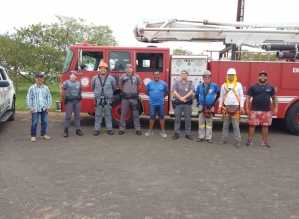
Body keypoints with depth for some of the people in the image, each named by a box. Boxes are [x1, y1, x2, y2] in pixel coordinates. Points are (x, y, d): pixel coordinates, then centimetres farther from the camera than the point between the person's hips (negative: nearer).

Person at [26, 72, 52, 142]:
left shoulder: (46, 88, 10)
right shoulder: (31, 88, 3)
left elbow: (49, 97, 11)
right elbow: (28, 98, 1)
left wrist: (49, 106, 1)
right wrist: (30, 108, -7)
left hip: (44, 108, 3)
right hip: (35, 109, -3)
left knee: (44, 122, 8)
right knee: (34, 123, -1)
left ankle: (43, 134, 20)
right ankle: (33, 136, 9)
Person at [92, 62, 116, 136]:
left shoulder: (111, 78, -3)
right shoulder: (95, 78, 1)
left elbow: (114, 88, 13)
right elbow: (93, 87, 19)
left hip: (108, 100, 0)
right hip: (98, 100, 1)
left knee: (108, 114, 6)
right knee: (98, 115, 4)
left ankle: (109, 129, 13)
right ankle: (97, 129, 9)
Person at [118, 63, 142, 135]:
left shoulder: (137, 77, 0)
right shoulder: (122, 77, 2)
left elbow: (139, 86, 14)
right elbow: (120, 86, 16)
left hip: (134, 98, 0)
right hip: (125, 98, 1)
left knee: (135, 114, 4)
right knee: (123, 114, 5)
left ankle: (138, 129, 10)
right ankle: (122, 129, 13)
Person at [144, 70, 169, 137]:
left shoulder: (163, 84, -1)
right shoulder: (149, 83, 0)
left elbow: (166, 92, 14)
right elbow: (146, 92, 13)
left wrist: (161, 96, 9)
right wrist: (152, 96, 10)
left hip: (160, 104, 0)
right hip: (152, 103, 0)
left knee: (161, 117, 5)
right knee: (152, 117, 9)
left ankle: (163, 131, 12)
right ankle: (150, 131, 19)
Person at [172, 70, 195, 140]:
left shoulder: (190, 83, 4)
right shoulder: (177, 83, 6)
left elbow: (191, 92, -9)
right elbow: (174, 92, -6)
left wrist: (184, 97, -20)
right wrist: (180, 98, -18)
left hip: (188, 104, 0)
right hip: (178, 103, 0)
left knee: (188, 119, 5)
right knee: (177, 119, 5)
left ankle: (188, 134, 13)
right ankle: (176, 133, 13)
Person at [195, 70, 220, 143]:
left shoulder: (214, 85, -3)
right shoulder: (199, 86, 2)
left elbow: (218, 94, 11)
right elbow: (196, 94, 17)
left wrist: (214, 102, 4)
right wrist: (198, 102, 7)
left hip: (210, 106, -1)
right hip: (201, 106, 1)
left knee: (209, 122, 4)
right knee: (201, 122, 4)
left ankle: (208, 137, 11)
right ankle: (201, 136, 13)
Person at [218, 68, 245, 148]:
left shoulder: (238, 85, 2)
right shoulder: (224, 85, 7)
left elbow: (241, 96, 3)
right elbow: (221, 97, 11)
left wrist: (241, 107, -3)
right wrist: (220, 107, 8)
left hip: (235, 107, -2)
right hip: (226, 107, 2)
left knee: (236, 126, -3)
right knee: (225, 125, 9)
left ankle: (238, 141, 3)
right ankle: (223, 139, 17)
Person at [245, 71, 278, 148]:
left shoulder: (271, 87, 8)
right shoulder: (253, 87, 0)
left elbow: (274, 98, 13)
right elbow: (248, 97, 0)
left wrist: (276, 108, 3)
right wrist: (247, 108, -7)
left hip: (267, 111, 2)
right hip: (255, 111, -2)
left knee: (265, 126, 8)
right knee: (252, 125, 0)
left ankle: (264, 141, 19)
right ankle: (250, 140, 11)